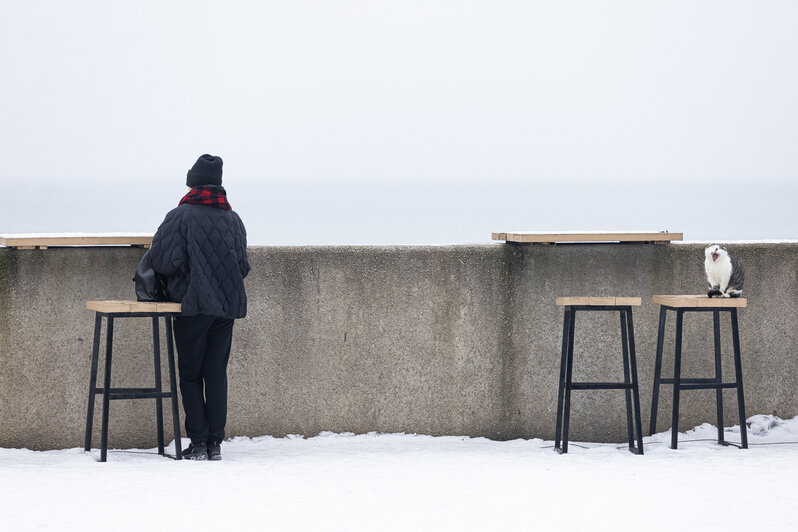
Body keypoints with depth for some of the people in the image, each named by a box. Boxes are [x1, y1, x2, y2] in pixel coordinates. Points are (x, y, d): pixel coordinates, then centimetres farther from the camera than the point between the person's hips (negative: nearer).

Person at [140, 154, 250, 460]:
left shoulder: (180, 216, -8)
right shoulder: (233, 220, 9)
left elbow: (164, 261, -14)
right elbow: (243, 265, 13)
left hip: (193, 305, -4)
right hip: (227, 305, 5)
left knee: (190, 375, 3)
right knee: (216, 374, 8)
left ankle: (199, 443, -2)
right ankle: (215, 443, 5)